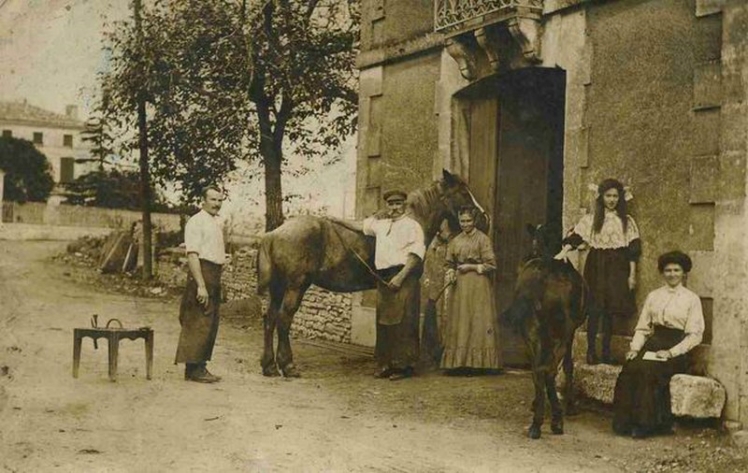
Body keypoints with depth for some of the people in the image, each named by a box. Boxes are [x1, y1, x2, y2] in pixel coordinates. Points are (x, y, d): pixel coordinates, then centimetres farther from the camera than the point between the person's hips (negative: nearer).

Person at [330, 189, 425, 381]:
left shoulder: (412, 226, -2)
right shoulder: (380, 223, 19)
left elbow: (415, 254, -11)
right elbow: (360, 226, 31)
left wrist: (400, 277, -18)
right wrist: (339, 221, 22)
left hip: (404, 277, -7)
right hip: (383, 278, 7)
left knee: (402, 322, -7)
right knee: (383, 322, 8)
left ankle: (403, 365, -2)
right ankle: (385, 364, 14)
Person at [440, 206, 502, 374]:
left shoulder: (482, 239, -3)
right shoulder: (456, 241, 12)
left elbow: (491, 264, -5)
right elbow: (450, 263, 19)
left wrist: (472, 267, -11)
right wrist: (451, 273, -1)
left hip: (478, 284, -5)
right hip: (459, 285, 5)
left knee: (477, 322, -5)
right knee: (459, 322, 2)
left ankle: (475, 363, -3)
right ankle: (458, 362, 3)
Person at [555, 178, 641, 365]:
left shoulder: (626, 221, 8)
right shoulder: (591, 219, 6)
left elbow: (633, 250, 6)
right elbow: (576, 236, -5)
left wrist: (632, 274, 1)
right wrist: (564, 251, -23)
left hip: (617, 268, 1)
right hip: (596, 267, -1)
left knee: (610, 311, 1)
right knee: (595, 309, -7)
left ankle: (606, 352, 9)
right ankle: (591, 351, -3)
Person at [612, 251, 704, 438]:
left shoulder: (691, 299, 4)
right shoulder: (653, 296, 17)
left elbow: (695, 334, -2)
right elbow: (642, 328, 16)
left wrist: (671, 352, -14)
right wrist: (635, 348, -3)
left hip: (676, 349, -4)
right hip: (652, 345, 4)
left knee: (647, 370, -32)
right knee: (630, 368, -27)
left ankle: (645, 424, -25)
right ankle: (625, 423, -24)